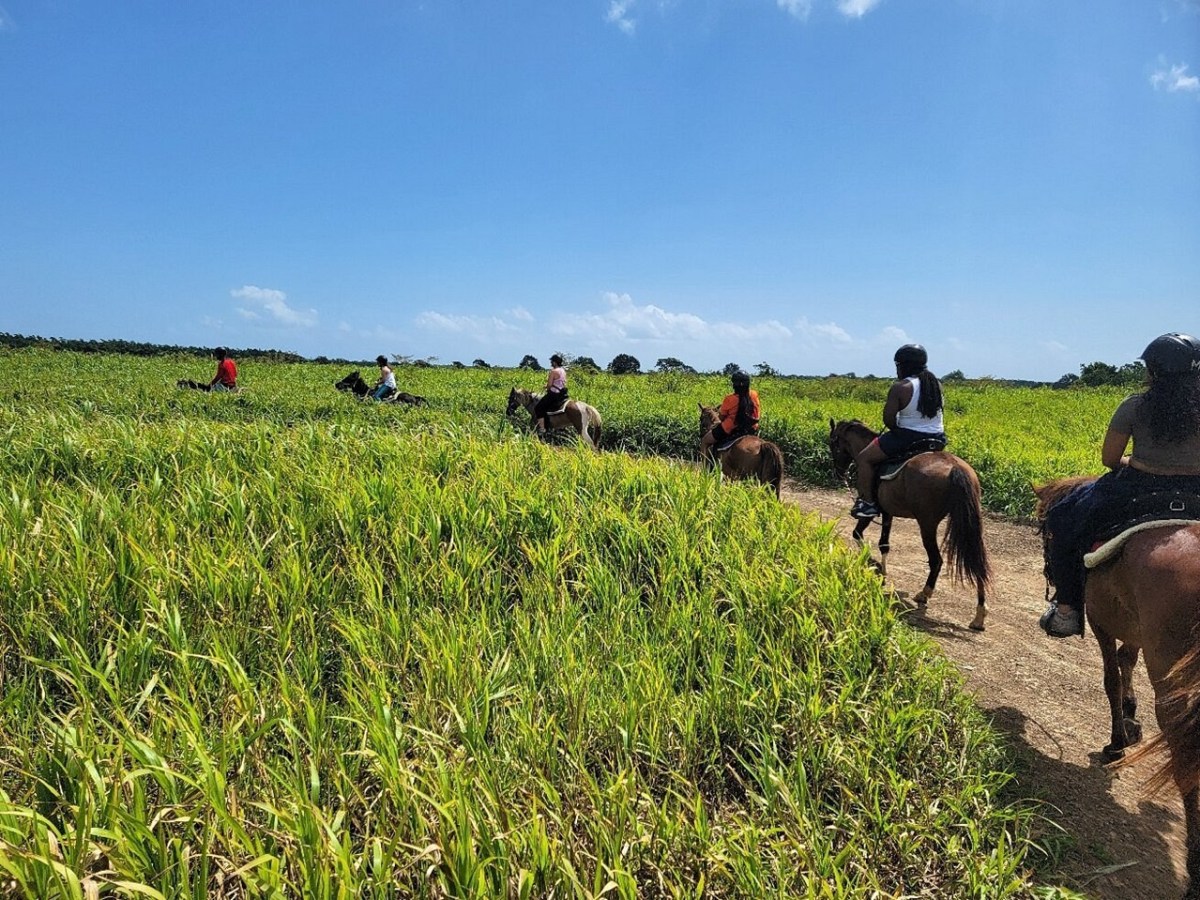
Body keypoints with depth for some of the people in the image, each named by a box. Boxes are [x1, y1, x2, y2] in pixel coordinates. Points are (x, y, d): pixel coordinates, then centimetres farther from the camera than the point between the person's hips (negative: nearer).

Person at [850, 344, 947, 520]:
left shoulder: (899, 388, -15)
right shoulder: (937, 384, 7)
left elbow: (888, 420, -15)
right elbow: (932, 413, 15)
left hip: (908, 437, -7)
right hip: (937, 439, 7)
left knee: (864, 458, 5)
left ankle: (867, 502, 2)